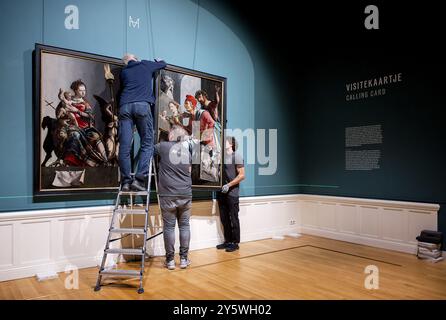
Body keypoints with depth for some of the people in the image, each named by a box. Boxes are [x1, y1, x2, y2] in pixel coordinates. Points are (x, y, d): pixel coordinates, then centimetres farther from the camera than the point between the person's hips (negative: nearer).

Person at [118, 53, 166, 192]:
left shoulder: (123, 72, 26)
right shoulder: (146, 65, 22)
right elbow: (163, 64, 37)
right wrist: (158, 61, 58)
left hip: (125, 106, 3)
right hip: (142, 105, -3)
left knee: (124, 146, -2)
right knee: (147, 144, -2)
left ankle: (126, 181, -7)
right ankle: (139, 179, -15)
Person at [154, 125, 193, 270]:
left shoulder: (163, 146, -3)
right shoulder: (187, 149, 9)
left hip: (168, 194, -3)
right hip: (186, 194, 3)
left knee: (169, 226, 4)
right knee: (184, 225, 10)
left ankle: (170, 260, 12)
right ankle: (184, 259, 15)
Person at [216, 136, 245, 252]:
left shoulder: (236, 156, -4)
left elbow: (242, 175, -9)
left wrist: (229, 185, -15)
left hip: (232, 193, -6)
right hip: (221, 192, 6)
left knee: (233, 219, 2)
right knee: (224, 218, 11)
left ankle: (235, 243, 12)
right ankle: (227, 241, 22)